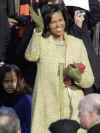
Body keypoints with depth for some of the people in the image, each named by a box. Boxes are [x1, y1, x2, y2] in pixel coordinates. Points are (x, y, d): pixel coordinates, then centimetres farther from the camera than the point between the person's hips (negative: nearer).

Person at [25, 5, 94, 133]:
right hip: (47, 107, -1)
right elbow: (30, 56, -19)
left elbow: (89, 80, 9)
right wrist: (38, 29, -23)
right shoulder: (41, 42, 6)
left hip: (73, 107, 2)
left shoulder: (77, 43, 11)